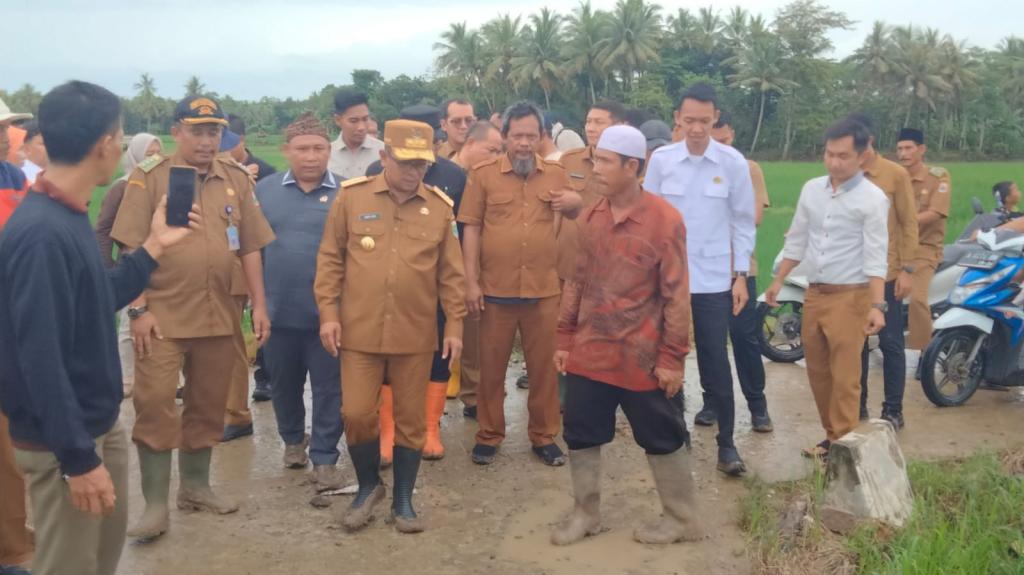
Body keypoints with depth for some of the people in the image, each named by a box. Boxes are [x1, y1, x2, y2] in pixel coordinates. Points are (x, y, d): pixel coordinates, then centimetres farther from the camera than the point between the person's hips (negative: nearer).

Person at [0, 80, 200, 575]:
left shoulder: (69, 216, 5)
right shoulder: (41, 232, -26)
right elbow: (40, 357, -27)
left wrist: (153, 248, 13)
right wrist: (78, 458, -23)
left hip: (100, 423, 9)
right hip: (63, 442, -9)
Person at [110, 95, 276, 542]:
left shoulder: (237, 179, 6)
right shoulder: (148, 179, -3)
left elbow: (250, 247, 7)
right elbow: (133, 249, -6)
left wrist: (258, 304, 3)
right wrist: (139, 308, -12)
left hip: (220, 314, 4)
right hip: (162, 313, -3)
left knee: (209, 404, 12)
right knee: (154, 403, -4)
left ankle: (195, 485, 29)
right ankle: (155, 503, 7)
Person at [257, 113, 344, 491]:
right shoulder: (264, 190, 4)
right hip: (279, 310, 3)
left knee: (329, 388, 4)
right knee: (283, 384, 18)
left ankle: (325, 458, 15)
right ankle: (293, 439, 40)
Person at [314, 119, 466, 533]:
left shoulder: (439, 207, 1)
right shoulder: (352, 197, -1)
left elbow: (451, 273, 5)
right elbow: (330, 258, 2)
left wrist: (454, 325, 2)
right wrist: (328, 312, -4)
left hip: (416, 335, 1)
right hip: (359, 331, 0)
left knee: (411, 419, 9)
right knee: (356, 414, 3)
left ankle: (403, 499, 26)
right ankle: (368, 486, 28)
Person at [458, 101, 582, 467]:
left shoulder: (557, 175, 7)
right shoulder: (482, 175, -1)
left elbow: (577, 221, 19)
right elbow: (471, 229, -2)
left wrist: (576, 203, -5)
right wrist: (471, 281, -8)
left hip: (544, 290, 2)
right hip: (495, 290, -2)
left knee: (544, 367, 10)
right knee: (491, 366, 10)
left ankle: (544, 436, 25)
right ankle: (489, 435, 25)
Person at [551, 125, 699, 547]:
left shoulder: (665, 220, -13)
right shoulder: (590, 218, 4)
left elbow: (676, 295, -11)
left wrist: (672, 357, -12)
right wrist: (565, 338, 10)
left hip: (642, 357, -5)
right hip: (590, 353, 5)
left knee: (662, 439, 10)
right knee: (581, 434, 12)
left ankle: (681, 519, 28)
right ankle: (586, 514, 31)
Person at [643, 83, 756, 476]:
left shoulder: (733, 163, -3)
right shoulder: (661, 160, -1)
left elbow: (743, 222, 2)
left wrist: (741, 276, 0)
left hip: (715, 279, -1)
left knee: (717, 361, 1)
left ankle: (726, 443, 12)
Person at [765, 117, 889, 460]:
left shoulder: (872, 198, -10)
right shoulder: (811, 189, 7)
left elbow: (876, 256, -14)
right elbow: (796, 240, 15)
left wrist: (878, 305, -21)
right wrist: (778, 281, 16)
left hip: (850, 296, -6)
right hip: (814, 293, 6)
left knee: (844, 376, -2)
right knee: (817, 372, 12)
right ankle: (832, 436, 25)